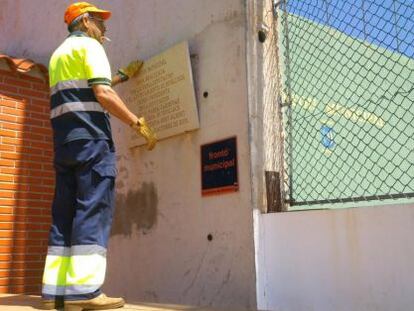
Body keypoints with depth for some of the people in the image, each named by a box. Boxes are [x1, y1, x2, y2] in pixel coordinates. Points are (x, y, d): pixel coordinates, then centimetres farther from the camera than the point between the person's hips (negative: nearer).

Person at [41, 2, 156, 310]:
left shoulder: (59, 53, 27)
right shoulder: (90, 45, 0)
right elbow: (103, 94, -14)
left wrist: (123, 76, 42)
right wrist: (138, 123, -10)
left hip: (64, 140, 9)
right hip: (90, 137, -8)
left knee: (65, 212, 5)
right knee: (93, 209, -11)